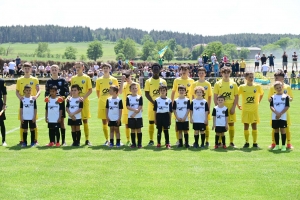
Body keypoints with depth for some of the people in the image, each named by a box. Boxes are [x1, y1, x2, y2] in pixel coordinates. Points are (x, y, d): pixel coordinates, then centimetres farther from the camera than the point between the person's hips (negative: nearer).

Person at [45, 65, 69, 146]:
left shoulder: (63, 81, 1)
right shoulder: (48, 81, 8)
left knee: (61, 121, 0)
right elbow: (46, 93, 11)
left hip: (60, 103, -2)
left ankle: (63, 141, 4)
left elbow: (67, 92, 0)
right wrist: (47, 97, -9)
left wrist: (63, 97, -17)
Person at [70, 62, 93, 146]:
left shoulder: (86, 78, 0)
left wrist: (84, 97, -16)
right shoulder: (73, 78, 9)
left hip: (84, 101, -2)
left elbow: (90, 90, -3)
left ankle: (87, 140, 6)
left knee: (85, 120, 0)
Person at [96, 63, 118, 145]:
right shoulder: (99, 80, 6)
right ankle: (107, 140, 12)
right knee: (104, 122, 4)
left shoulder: (114, 79, 3)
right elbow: (97, 91, 15)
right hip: (102, 103, 2)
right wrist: (100, 99, 7)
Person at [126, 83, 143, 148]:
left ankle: (139, 144, 7)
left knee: (138, 129, 2)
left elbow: (140, 107, -6)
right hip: (131, 116, 1)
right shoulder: (128, 97, 3)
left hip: (138, 116, -1)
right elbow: (128, 106, -5)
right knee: (132, 130, 6)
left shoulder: (140, 97, 0)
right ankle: (133, 143, 13)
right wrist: (134, 109, -20)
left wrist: (134, 114, -14)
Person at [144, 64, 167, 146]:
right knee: (151, 122, 1)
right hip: (151, 105, -1)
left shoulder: (163, 81, 8)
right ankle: (151, 140, 7)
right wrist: (153, 102, -14)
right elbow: (146, 94, -3)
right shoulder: (148, 81, 3)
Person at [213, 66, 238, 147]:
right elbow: (215, 97, 1)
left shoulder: (233, 84, 4)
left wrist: (233, 107, -5)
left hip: (230, 108, 1)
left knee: (231, 124, 3)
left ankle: (231, 142, 11)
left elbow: (236, 97, 4)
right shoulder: (218, 84, 1)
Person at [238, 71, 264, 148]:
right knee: (246, 126, 3)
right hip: (245, 110, 0)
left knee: (254, 126, 2)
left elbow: (261, 94, 17)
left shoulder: (257, 86, 0)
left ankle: (255, 142, 8)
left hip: (254, 110, 0)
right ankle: (247, 142, 11)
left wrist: (258, 102, 11)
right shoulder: (242, 87, -3)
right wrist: (238, 105, 4)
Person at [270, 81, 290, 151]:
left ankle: (283, 146, 3)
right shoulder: (273, 97, 7)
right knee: (276, 130, 8)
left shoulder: (285, 96, 1)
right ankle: (277, 145, 16)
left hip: (283, 117, -2)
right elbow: (271, 106, 0)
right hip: (274, 117, 3)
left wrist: (280, 114, -13)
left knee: (283, 130, -3)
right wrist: (276, 113, -16)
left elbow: (287, 107, -5)